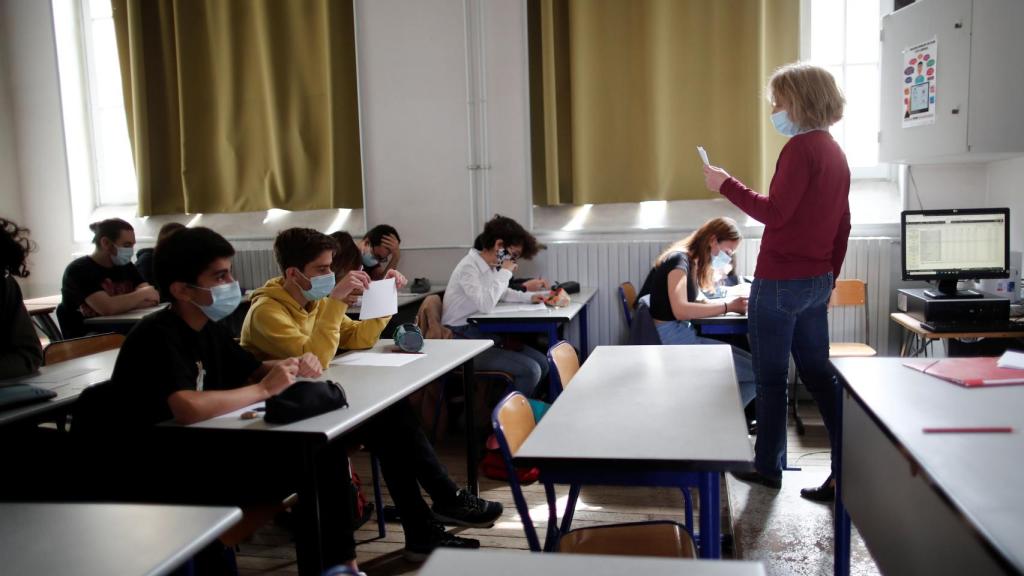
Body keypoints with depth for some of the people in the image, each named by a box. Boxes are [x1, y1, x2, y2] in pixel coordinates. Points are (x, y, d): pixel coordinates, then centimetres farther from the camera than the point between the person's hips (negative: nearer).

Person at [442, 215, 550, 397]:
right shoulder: (468, 267, -18)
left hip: (484, 335, 9)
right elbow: (486, 305, -31)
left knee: (542, 362, 0)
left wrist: (529, 297, 11)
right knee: (530, 370, -19)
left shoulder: (490, 266, 9)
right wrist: (505, 272, -18)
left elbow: (501, 293, 28)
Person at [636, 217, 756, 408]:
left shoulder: (691, 263, 18)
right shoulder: (679, 259, -12)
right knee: (755, 374, -12)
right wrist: (727, 306, -20)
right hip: (670, 341, -10)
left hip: (682, 336, 10)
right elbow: (680, 310, -25)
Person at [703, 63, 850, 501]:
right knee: (818, 374, 13)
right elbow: (842, 227, 17)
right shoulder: (835, 153, 14)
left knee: (771, 378, 4)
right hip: (818, 280, 9)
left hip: (781, 281, -9)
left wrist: (726, 185, -13)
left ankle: (768, 467, 18)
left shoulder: (800, 148, -14)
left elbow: (775, 213, -20)